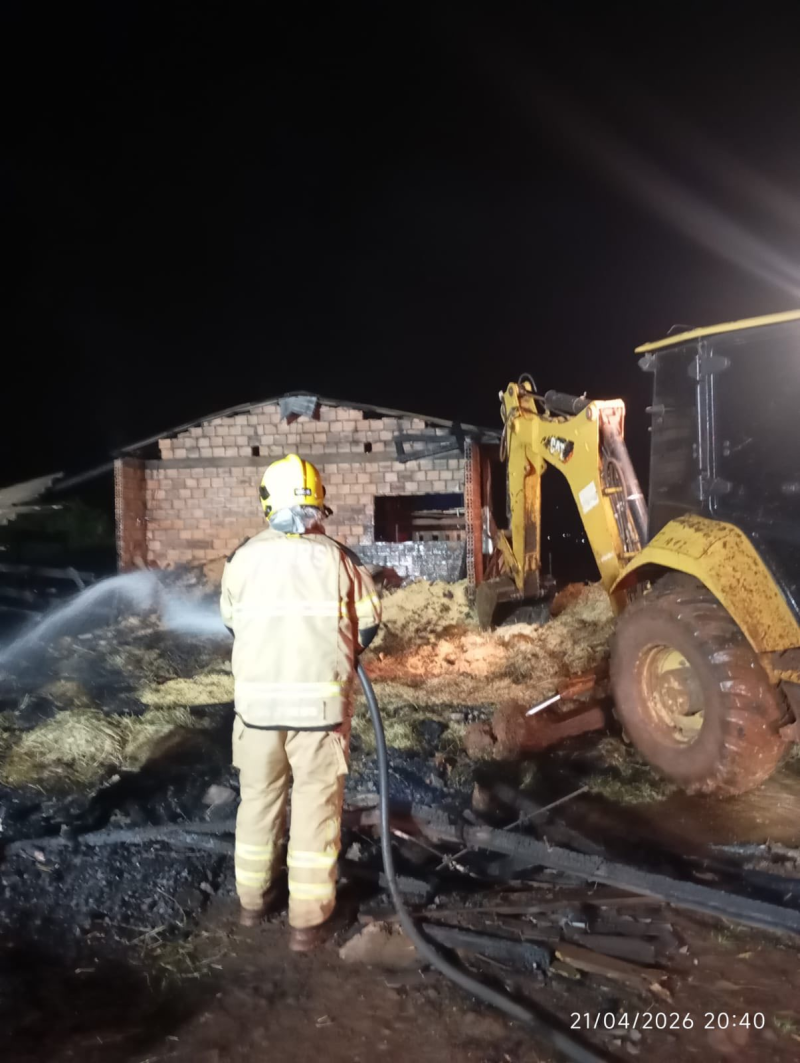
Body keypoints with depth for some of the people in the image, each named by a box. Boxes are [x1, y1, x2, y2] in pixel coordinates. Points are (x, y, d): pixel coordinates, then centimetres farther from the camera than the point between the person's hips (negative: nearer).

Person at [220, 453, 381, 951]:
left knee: (259, 797, 19)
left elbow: (233, 623, 9)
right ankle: (308, 920, 16)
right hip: (320, 700, -2)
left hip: (257, 698, 2)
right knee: (316, 805, 9)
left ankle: (253, 899, 35)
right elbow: (367, 627, 3)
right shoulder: (339, 558, -6)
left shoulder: (243, 558, -3)